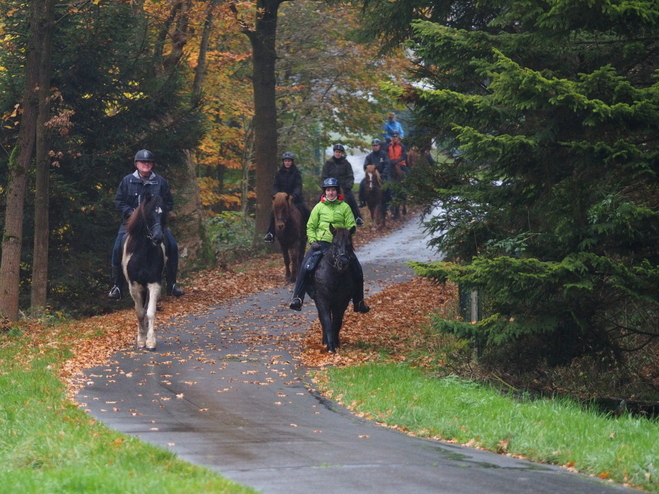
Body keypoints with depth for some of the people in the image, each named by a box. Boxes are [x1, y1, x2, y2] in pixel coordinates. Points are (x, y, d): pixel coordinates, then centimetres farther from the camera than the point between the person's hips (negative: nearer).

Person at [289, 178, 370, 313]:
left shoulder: (344, 207, 7)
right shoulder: (319, 207, 8)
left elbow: (351, 226, 6)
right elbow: (310, 226, 11)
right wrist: (312, 240, -4)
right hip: (321, 243, -1)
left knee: (357, 271, -3)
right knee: (305, 268, -21)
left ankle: (358, 302, 14)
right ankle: (297, 299, -20)